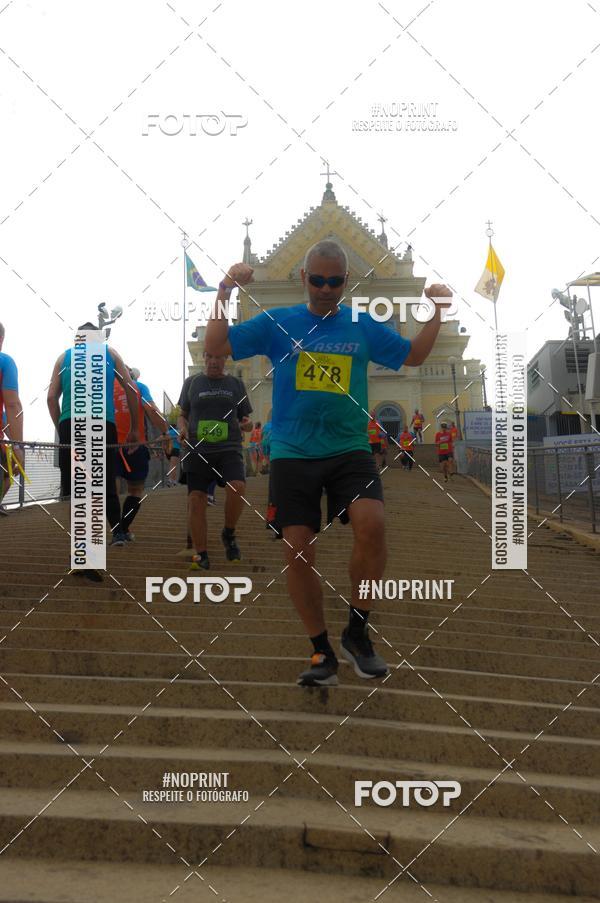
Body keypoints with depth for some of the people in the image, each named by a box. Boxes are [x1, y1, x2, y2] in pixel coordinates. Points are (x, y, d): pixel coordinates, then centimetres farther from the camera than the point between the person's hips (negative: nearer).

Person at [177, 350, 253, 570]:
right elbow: (182, 415, 18)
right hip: (197, 451, 1)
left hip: (229, 449, -1)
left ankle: (229, 533, 0)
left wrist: (247, 424, -6)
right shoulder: (191, 383, 12)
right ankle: (200, 555, 4)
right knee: (196, 499, -6)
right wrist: (182, 428, -4)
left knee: (237, 487, -25)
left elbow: (245, 419, 17)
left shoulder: (236, 384, 12)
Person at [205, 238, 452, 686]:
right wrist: (225, 293, -10)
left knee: (372, 522, -25)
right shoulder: (277, 322, 5)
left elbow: (414, 355, 17)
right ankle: (322, 651, 14)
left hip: (349, 449, 0)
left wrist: (438, 312, 3)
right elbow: (216, 346, 2)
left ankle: (358, 630, -5)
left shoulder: (364, 325, 8)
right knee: (298, 549, -3)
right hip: (292, 453, 1)